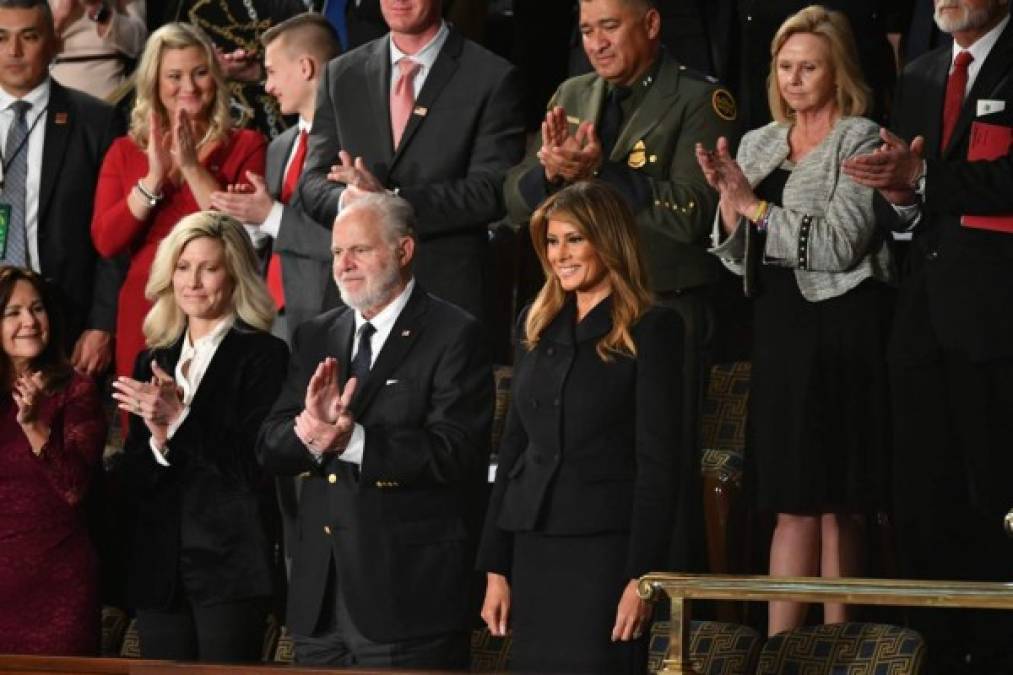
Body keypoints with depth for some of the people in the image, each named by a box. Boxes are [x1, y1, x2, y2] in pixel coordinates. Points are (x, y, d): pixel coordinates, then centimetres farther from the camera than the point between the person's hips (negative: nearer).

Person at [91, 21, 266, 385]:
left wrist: (192, 167, -14)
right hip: (145, 311, 2)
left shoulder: (245, 146, 3)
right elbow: (105, 241, -1)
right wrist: (154, 176, -11)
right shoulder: (125, 151, 11)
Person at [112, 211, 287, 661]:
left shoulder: (262, 355, -2)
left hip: (230, 567, -5)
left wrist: (180, 419, -17)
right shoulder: (153, 362, 16)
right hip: (160, 568, 5)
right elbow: (134, 475, 13)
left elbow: (256, 462, -10)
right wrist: (158, 439, -8)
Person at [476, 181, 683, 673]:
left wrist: (642, 576, -14)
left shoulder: (650, 330, -4)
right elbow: (513, 447, 15)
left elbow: (658, 461, -8)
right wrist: (495, 567, 9)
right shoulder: (536, 325, 13)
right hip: (533, 546, 5)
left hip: (605, 550, -5)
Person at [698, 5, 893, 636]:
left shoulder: (862, 140, -5)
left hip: (841, 326, -6)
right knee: (794, 505, 5)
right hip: (779, 325, 6)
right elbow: (738, 257, 13)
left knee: (837, 505, -1)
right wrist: (728, 194, -4)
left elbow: (838, 243, -14)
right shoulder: (758, 145, 14)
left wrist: (754, 203, -13)